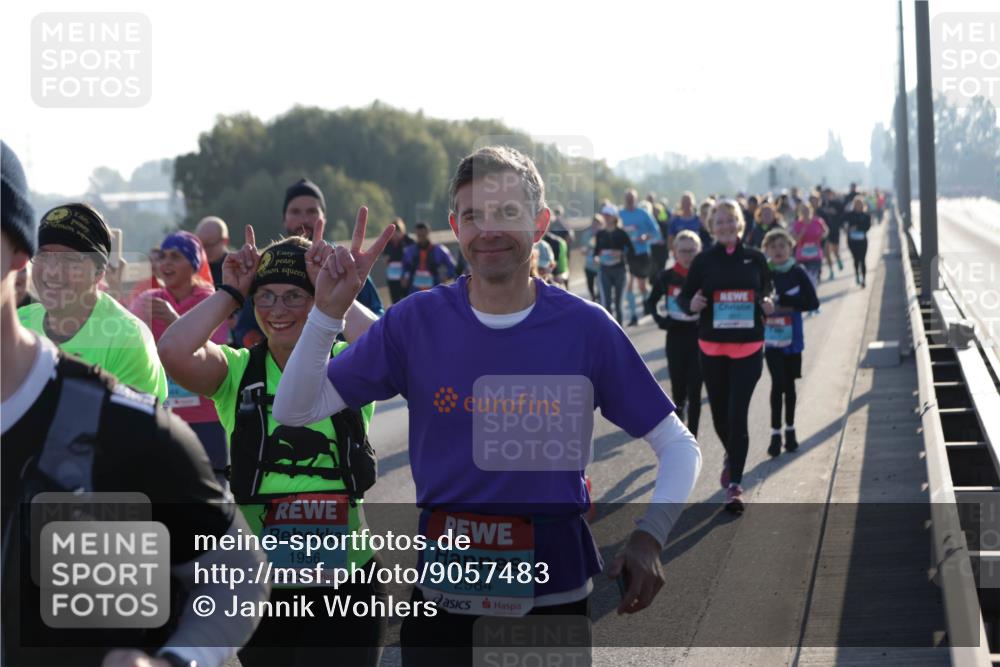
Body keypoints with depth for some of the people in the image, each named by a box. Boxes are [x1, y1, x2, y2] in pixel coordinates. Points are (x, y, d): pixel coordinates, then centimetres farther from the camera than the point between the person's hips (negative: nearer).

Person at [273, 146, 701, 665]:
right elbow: (294, 411, -2)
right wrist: (328, 311, -17)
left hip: (555, 590, 0)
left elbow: (678, 446, 0)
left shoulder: (585, 327, -6)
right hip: (443, 594, 1)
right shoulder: (417, 320, -3)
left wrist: (648, 537, -17)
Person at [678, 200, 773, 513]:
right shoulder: (704, 260, 1)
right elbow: (684, 295, 4)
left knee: (738, 415, -9)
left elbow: (768, 292, 14)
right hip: (712, 347, 1)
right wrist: (691, 305, -18)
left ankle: (735, 484, -5)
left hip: (748, 348, -1)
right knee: (720, 413, 12)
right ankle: (731, 457, 44)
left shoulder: (755, 259, 2)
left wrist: (768, 306, -7)